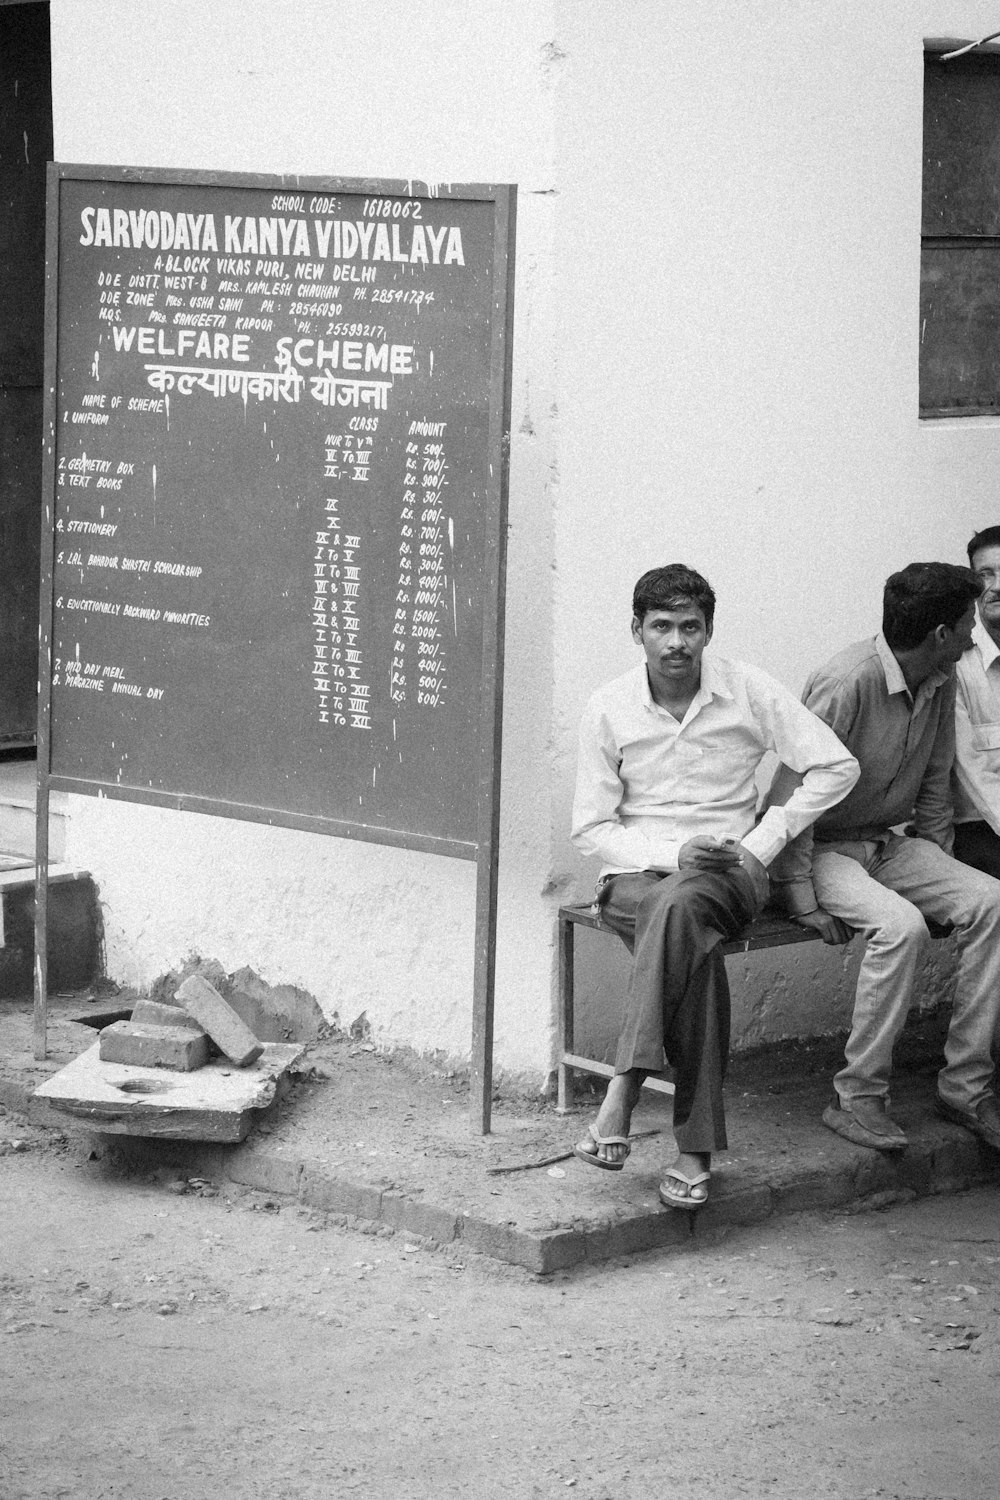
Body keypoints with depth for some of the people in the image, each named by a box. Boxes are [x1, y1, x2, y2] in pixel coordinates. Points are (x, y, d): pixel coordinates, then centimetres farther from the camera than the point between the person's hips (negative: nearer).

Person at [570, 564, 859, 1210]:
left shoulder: (749, 691, 0)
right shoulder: (610, 709, 2)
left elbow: (836, 767, 2)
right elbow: (591, 827, 4)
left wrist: (761, 842, -5)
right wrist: (673, 853, -13)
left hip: (729, 872, -1)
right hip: (638, 872, 1)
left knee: (679, 906, -39)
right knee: (694, 946, -35)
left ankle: (624, 1090, -43)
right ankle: (697, 1147, -39)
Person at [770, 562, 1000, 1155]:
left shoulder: (942, 683, 3)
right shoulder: (847, 683, -23)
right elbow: (793, 793, -21)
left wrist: (938, 874, 9)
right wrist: (802, 899, -21)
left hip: (888, 844, 8)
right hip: (824, 847, -8)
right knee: (901, 925, -33)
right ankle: (857, 1099, -22)